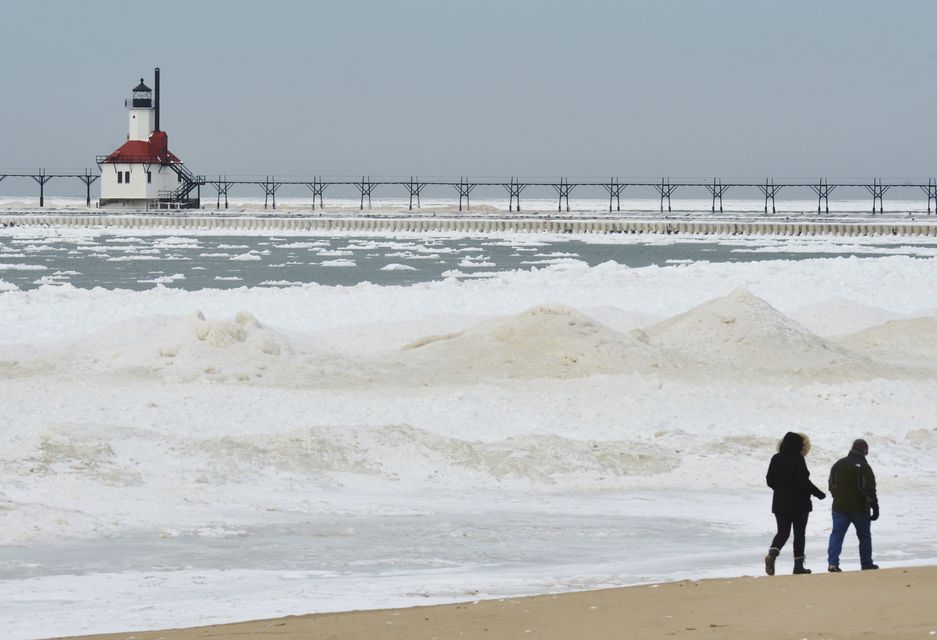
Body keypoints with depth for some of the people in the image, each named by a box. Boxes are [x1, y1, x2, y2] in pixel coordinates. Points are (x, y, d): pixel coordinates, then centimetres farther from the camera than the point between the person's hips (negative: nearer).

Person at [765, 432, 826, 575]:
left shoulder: (776, 458, 2)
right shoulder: (798, 459, -14)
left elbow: (770, 480, 6)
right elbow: (803, 481, -18)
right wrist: (818, 493, -5)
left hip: (780, 503, 4)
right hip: (799, 503, -4)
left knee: (782, 532, 10)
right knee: (799, 533, 7)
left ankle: (772, 553, -16)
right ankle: (798, 565, 8)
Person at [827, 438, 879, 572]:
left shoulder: (838, 464, 5)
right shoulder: (864, 467, -12)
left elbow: (832, 486, 14)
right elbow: (870, 490, -15)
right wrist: (875, 507, -10)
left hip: (840, 507, 3)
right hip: (859, 508, -3)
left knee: (837, 534, 1)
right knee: (864, 536, 12)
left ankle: (833, 562, -17)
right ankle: (866, 564, 20)